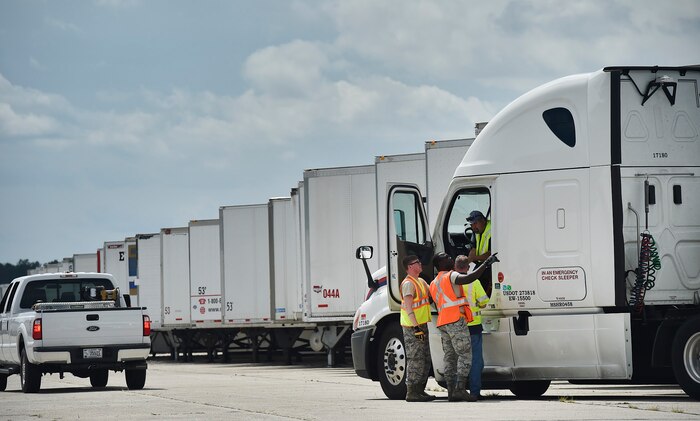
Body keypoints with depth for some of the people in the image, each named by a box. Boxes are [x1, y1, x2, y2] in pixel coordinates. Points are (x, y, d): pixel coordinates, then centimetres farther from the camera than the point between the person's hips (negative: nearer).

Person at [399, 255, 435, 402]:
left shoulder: (421, 282, 18)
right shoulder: (408, 284, -13)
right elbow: (408, 308, -19)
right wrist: (416, 327, -25)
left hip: (421, 325, 10)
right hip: (412, 327, -10)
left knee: (425, 360, 12)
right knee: (415, 360, -10)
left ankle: (420, 390, 18)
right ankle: (412, 392, -9)